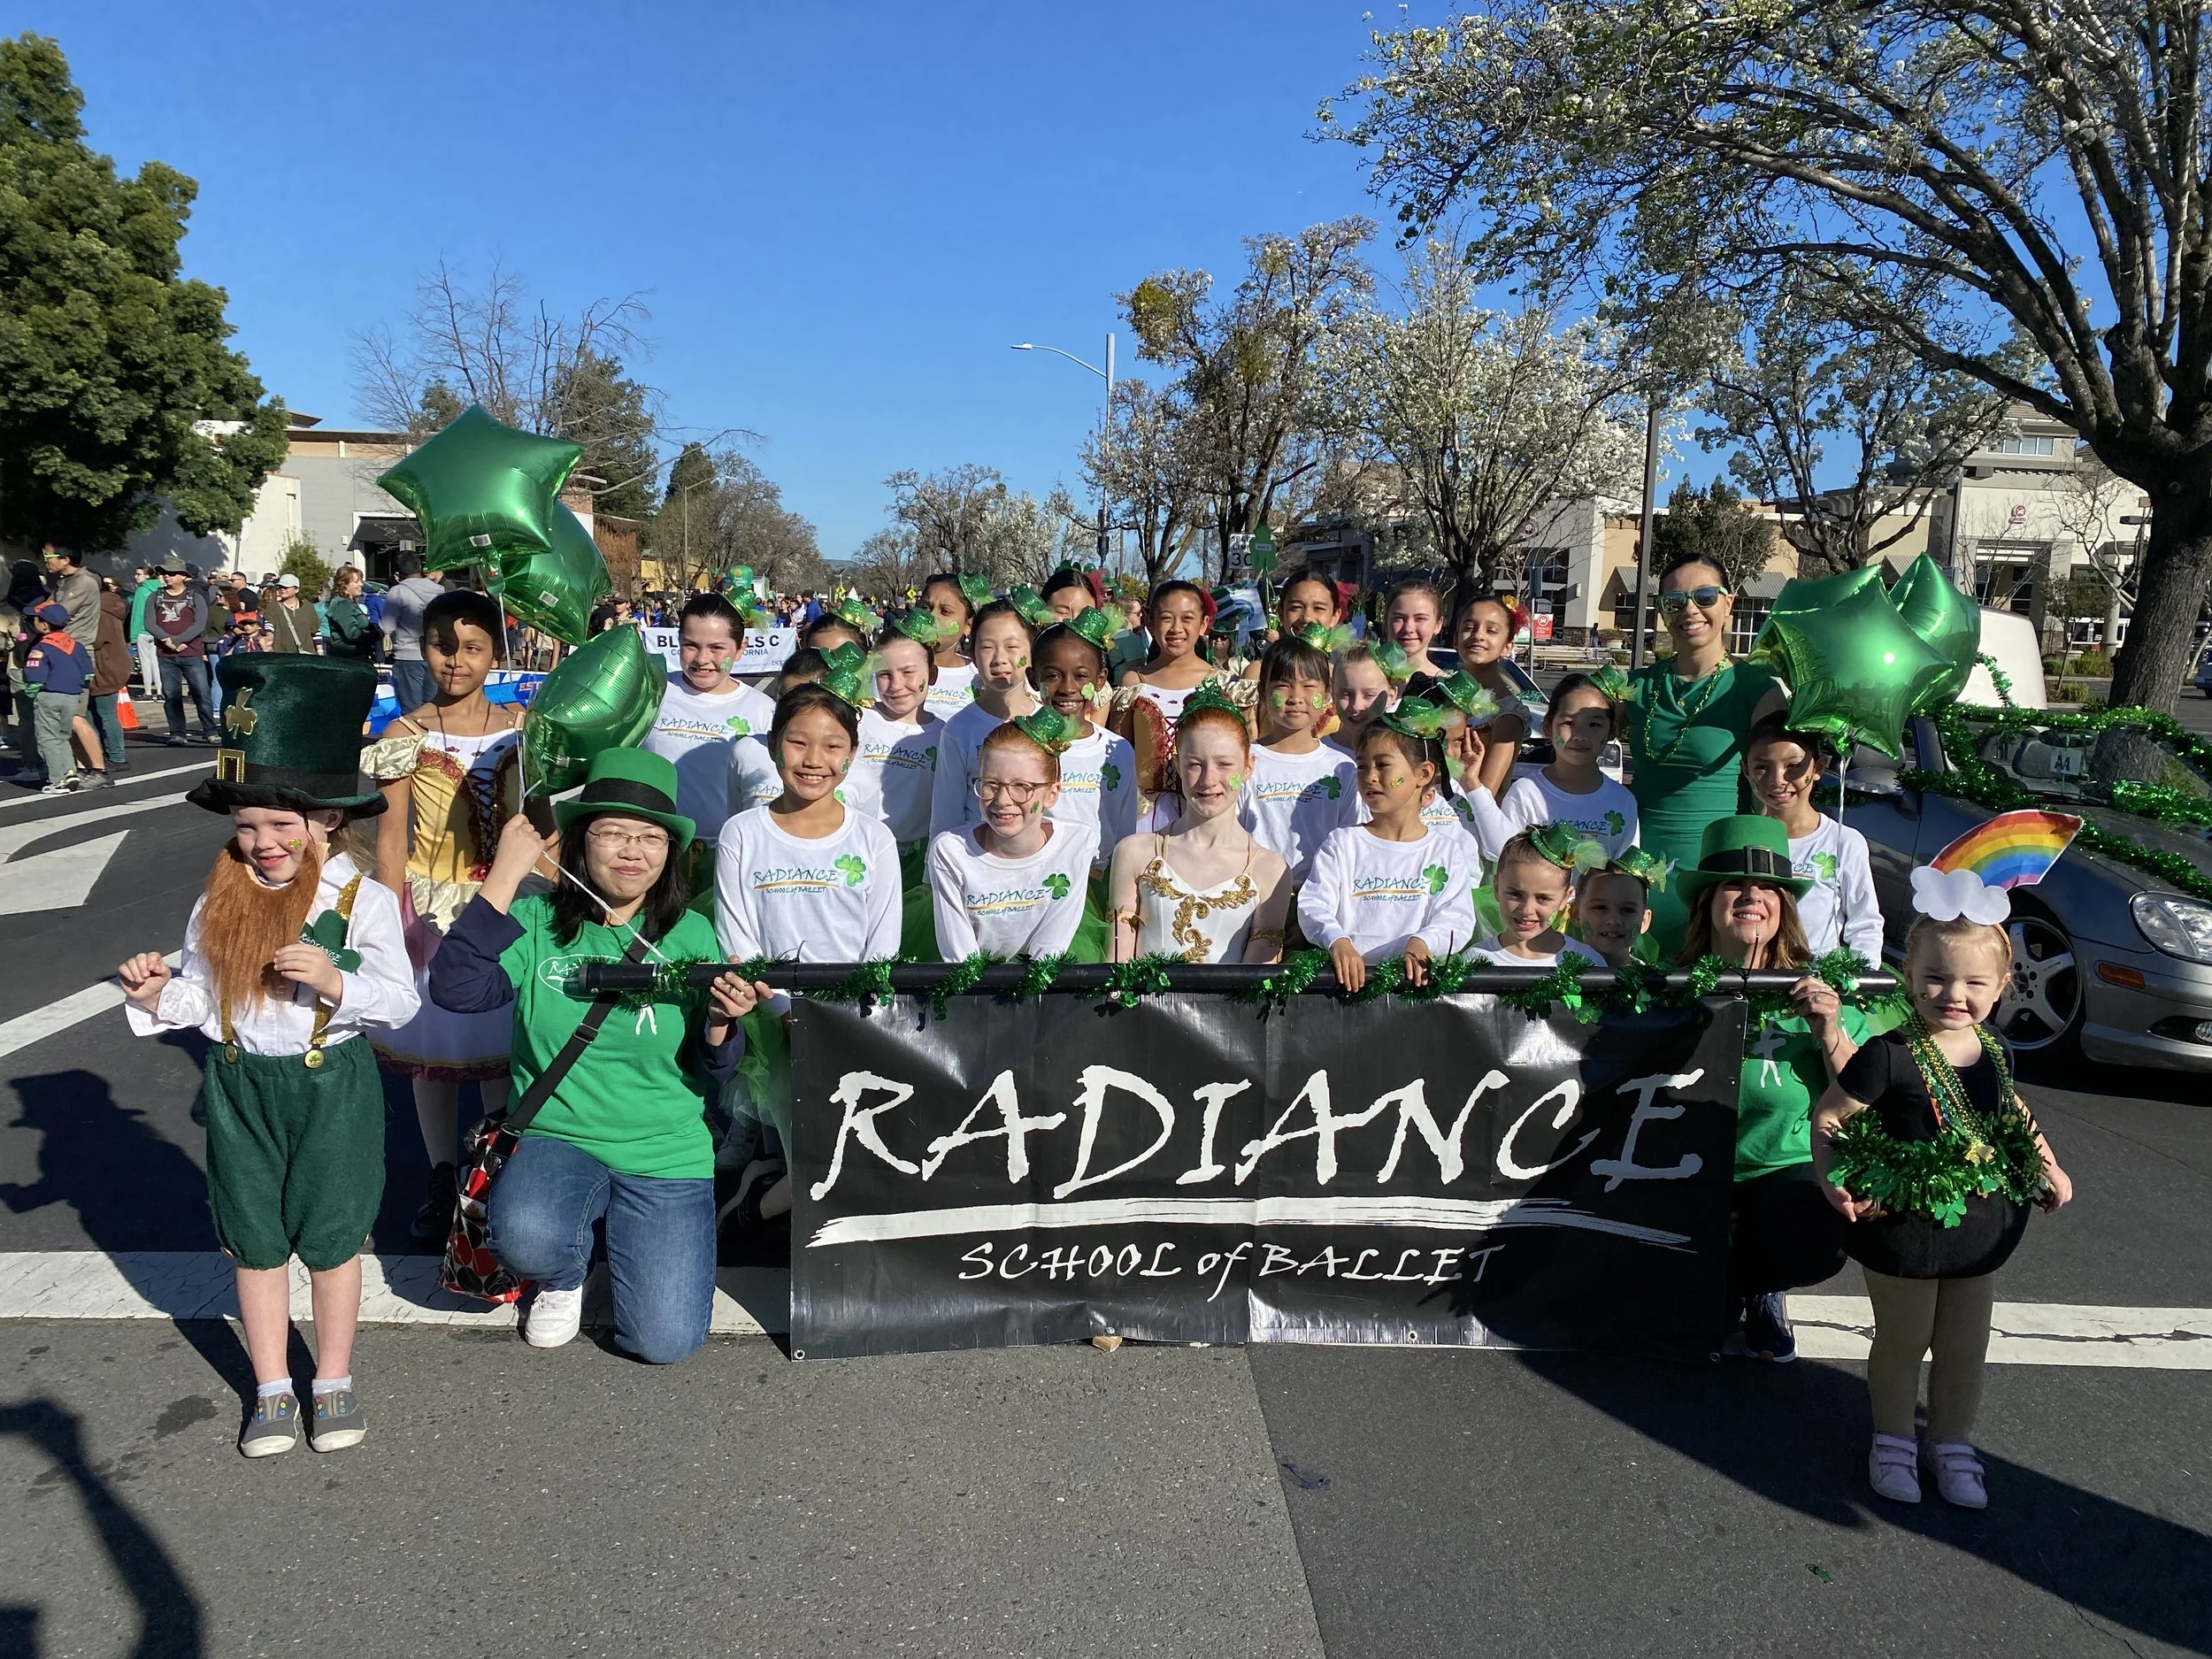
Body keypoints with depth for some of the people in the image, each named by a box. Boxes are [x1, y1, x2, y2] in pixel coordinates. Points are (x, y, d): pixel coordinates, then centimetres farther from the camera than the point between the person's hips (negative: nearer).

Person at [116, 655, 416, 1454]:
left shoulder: (363, 898, -13)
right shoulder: (217, 904, -1)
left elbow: (401, 1000, -13)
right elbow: (199, 999, 7)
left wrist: (335, 981, -29)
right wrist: (156, 993, -13)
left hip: (330, 1087, -3)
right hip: (239, 1087, 4)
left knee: (329, 1238, 11)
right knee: (255, 1241, 14)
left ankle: (334, 1383, 30)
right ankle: (271, 1391, 31)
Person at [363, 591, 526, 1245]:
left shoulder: (520, 727, -1)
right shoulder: (405, 734, -3)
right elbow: (391, 832, -2)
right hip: (430, 908, 0)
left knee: (500, 1046, 7)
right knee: (432, 1047, 10)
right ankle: (442, 1183, 25)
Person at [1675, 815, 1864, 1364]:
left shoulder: (1815, 990, 1)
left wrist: (1831, 1035, -15)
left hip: (1791, 1170, 0)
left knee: (1820, 1239, -31)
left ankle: (1721, 1289, 7)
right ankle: (1754, 1290, 12)